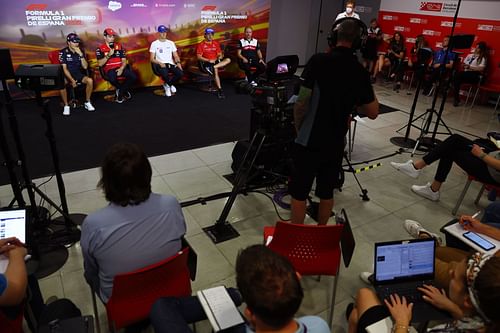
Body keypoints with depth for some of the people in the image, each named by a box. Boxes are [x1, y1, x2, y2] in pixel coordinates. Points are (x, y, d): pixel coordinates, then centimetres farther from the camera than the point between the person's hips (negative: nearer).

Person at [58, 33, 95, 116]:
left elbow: (85, 67, -6)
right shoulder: (63, 52, -8)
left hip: (79, 74, 3)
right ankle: (66, 106, -17)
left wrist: (81, 54, -17)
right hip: (67, 75, -3)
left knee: (90, 80, -27)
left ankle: (87, 103, -9)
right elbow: (64, 68, -11)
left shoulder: (81, 51, 2)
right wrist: (72, 80, -22)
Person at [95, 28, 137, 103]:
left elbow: (124, 61, 9)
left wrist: (121, 68, -12)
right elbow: (100, 64, -7)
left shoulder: (119, 46, 13)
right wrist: (108, 55, -17)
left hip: (120, 68, 3)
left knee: (133, 77, -23)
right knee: (112, 78, -38)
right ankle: (125, 90, -4)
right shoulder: (100, 49, 3)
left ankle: (120, 92, 1)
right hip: (109, 69, -3)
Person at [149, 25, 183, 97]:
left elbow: (175, 56, 13)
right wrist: (160, 63, -19)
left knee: (180, 73, -27)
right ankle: (170, 85, -1)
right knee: (165, 73, -39)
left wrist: (178, 62, -9)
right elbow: (152, 59, 0)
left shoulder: (171, 43, 16)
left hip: (170, 64, 3)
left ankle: (167, 85, 2)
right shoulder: (154, 44, 5)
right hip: (160, 65, -3)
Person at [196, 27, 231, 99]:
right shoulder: (201, 44, 2)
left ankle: (212, 67, -37)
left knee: (228, 60, -20)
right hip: (206, 63, -5)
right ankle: (219, 90, -38)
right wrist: (208, 60, -19)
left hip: (216, 62, 5)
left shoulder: (216, 43, 16)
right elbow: (199, 57, -6)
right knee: (215, 70, -35)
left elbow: (219, 54, 14)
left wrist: (220, 57, -11)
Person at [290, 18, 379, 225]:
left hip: (309, 140, -4)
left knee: (299, 193, 7)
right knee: (326, 193, 18)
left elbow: (302, 102, -12)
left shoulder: (319, 60, -11)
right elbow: (373, 112, 7)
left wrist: (297, 126, 4)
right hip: (336, 143, 4)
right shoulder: (360, 71, 1)